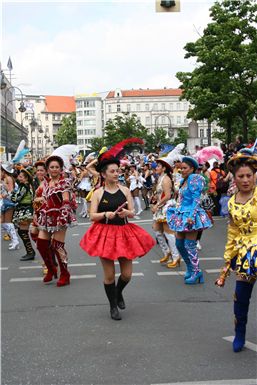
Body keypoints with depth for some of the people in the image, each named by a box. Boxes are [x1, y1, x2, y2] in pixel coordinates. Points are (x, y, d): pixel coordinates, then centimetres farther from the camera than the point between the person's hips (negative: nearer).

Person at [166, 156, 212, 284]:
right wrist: (176, 212, 20)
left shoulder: (195, 179, -10)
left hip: (191, 215, -9)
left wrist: (191, 216, -22)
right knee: (179, 244, 11)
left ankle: (196, 272, 6)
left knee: (189, 245, -5)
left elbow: (196, 200, -16)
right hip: (182, 215, 9)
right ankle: (190, 268, 26)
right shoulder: (183, 181, 14)